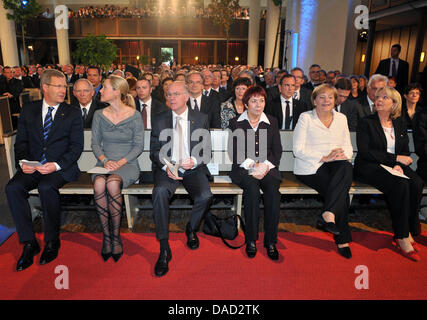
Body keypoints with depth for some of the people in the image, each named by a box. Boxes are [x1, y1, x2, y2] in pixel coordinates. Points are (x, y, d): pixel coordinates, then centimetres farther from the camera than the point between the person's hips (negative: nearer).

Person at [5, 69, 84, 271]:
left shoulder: (72, 113, 4)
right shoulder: (28, 110, 12)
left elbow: (76, 146, -3)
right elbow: (21, 142, 10)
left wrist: (56, 165, -18)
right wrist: (23, 162, -11)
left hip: (61, 167, -3)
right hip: (32, 167, 3)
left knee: (46, 187, -32)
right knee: (13, 188, -24)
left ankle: (52, 241, -13)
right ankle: (29, 243, -11)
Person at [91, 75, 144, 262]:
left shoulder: (134, 115, -1)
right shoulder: (99, 115, 10)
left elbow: (138, 146, -1)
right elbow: (95, 143, 10)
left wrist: (120, 162, -14)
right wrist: (105, 160, -9)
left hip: (127, 164, -3)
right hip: (105, 163, 3)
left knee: (112, 184, -35)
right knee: (99, 184, -32)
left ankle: (116, 236, -19)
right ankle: (106, 235, -19)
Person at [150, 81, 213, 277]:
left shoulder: (201, 119, 6)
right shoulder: (159, 120, 7)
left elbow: (207, 151, 6)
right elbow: (154, 151, 5)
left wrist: (195, 161, -16)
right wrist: (166, 166, -15)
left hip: (193, 169, 0)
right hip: (166, 168, 0)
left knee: (205, 196, -27)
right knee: (160, 192, -31)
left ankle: (191, 229, 7)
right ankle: (164, 249, -21)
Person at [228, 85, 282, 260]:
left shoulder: (272, 122, 15)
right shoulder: (235, 123, 8)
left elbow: (277, 150, 9)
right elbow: (234, 152, -1)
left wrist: (265, 165, -10)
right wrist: (252, 165, -14)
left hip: (267, 167, 2)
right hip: (242, 169, -2)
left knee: (273, 188, -29)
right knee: (252, 186, -33)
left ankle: (271, 241, -19)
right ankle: (251, 240, -21)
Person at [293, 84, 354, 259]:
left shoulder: (341, 118, 17)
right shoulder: (306, 118, 2)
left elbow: (348, 148, 12)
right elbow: (298, 150, -9)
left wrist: (342, 154, -13)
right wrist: (324, 157, -18)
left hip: (337, 165, 4)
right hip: (310, 167, -4)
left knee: (347, 168, -32)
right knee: (342, 194, -27)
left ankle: (328, 215, -33)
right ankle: (343, 240, -17)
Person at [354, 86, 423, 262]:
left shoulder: (400, 122, 14)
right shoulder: (366, 122, -1)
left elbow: (405, 151, 13)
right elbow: (364, 152, -11)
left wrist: (399, 165, -9)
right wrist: (395, 158, -12)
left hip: (394, 167, 5)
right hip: (369, 167, -5)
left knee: (417, 183, -25)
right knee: (400, 185, -30)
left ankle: (409, 231, -11)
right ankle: (402, 237, -19)